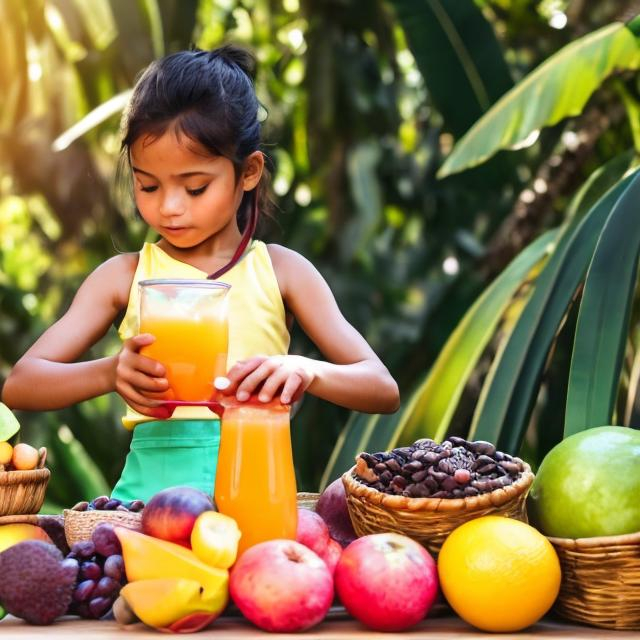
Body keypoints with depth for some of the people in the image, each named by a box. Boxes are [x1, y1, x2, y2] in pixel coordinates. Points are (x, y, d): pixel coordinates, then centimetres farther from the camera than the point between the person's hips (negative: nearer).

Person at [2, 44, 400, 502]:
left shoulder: (279, 271, 7)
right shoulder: (125, 276, 9)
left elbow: (384, 391, 3)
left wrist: (307, 371, -18)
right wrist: (110, 373, -16)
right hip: (150, 487, 0)